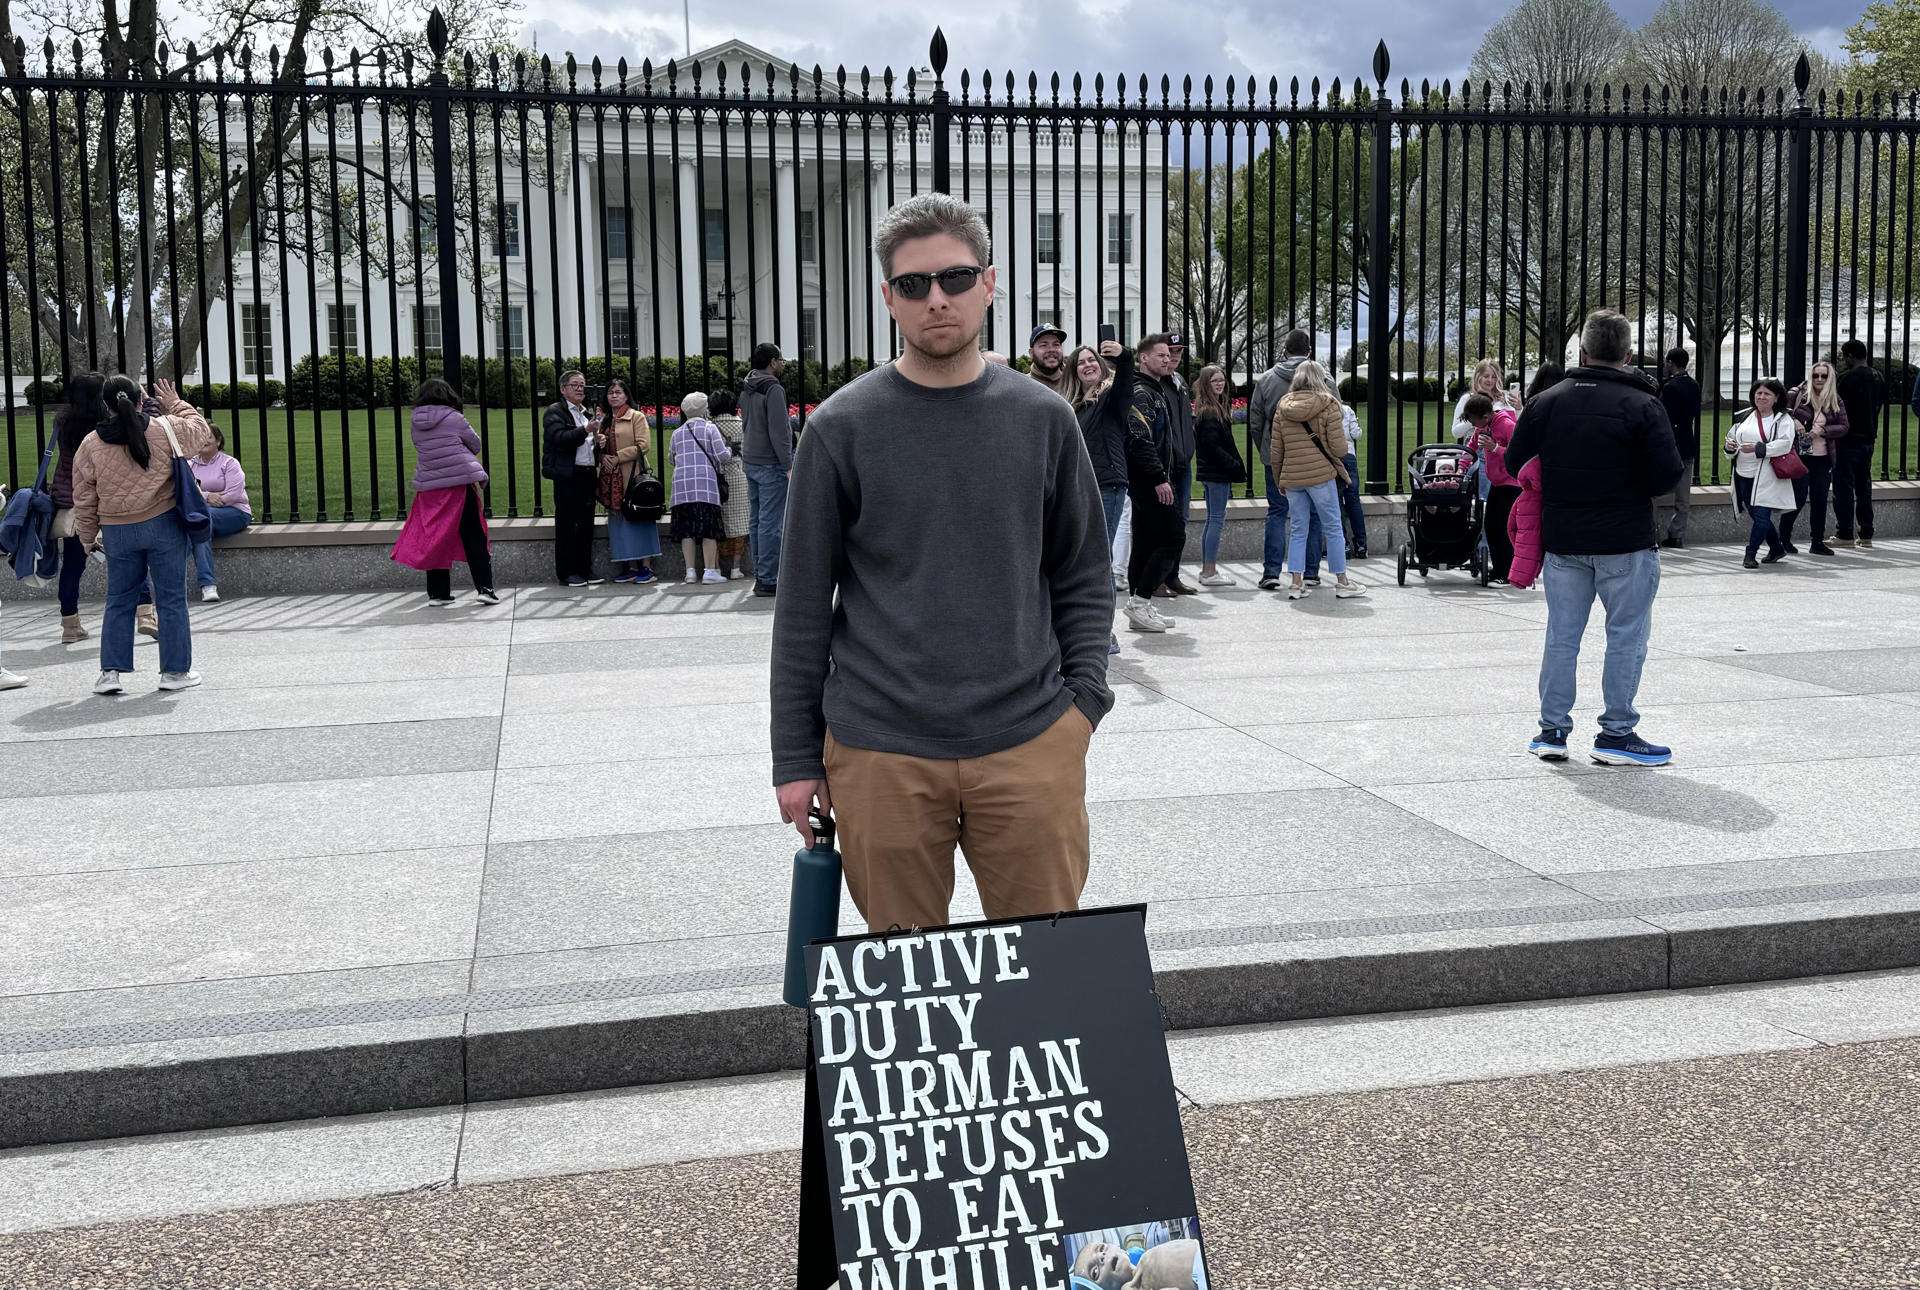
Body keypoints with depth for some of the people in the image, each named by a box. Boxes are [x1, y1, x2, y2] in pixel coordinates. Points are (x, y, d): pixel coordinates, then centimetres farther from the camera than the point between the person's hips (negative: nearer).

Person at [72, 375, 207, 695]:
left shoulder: (90, 444, -2)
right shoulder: (165, 430, -8)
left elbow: (84, 499, 5)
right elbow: (199, 429, 13)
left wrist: (88, 536, 18)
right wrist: (176, 405, 26)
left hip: (117, 533, 2)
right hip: (164, 525, -1)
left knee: (119, 602, 14)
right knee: (172, 600, 7)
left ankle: (111, 671, 10)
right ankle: (175, 671, 11)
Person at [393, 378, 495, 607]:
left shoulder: (416, 423, 6)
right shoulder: (454, 418, -5)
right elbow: (475, 445, 4)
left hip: (429, 488, 4)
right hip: (461, 484, -4)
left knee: (434, 539, 10)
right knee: (474, 539, 3)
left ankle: (437, 593, 11)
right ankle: (484, 588, -1)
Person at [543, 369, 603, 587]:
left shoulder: (588, 413, 21)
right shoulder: (555, 411, -1)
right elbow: (560, 438, -17)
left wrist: (598, 441, 7)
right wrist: (586, 430, -27)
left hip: (588, 474, 7)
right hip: (568, 476, -7)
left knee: (586, 524, 8)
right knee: (567, 524, -3)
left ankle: (585, 569, 14)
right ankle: (566, 573, 0)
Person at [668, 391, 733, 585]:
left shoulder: (677, 433, 14)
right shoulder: (709, 428, 2)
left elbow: (672, 458, 21)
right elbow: (722, 456, -4)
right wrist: (730, 452, 17)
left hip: (682, 485, 4)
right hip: (705, 483, -4)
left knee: (686, 528, 4)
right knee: (709, 528, -2)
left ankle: (691, 571, 1)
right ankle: (710, 571, -7)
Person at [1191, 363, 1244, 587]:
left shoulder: (1220, 407, 15)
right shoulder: (1210, 412, -15)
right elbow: (1212, 445, -20)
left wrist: (1235, 465, 10)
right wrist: (1235, 466, -16)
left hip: (1209, 472, 10)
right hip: (1218, 473, -10)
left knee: (1213, 520, 14)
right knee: (1217, 520, -6)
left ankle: (1206, 569, 20)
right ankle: (1210, 572, -5)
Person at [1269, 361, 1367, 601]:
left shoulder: (1283, 407, 6)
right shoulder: (1328, 404, -5)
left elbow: (1275, 451, 8)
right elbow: (1338, 448, -9)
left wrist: (1278, 478, 19)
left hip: (1291, 477, 4)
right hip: (1321, 474, -4)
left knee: (1297, 530, 10)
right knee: (1333, 528, 5)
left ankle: (1296, 584, 7)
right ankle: (1342, 582, 10)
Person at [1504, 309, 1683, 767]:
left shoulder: (1545, 402, 1)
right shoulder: (1642, 405, -10)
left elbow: (1515, 464, 6)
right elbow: (1667, 476, -12)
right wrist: (1631, 485, 9)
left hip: (1561, 541, 4)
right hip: (1625, 544, -4)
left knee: (1561, 636, 11)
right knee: (1626, 636, 6)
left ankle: (1552, 730, 15)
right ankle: (1616, 734, 8)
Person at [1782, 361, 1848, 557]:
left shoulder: (1836, 402, 6)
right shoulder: (1798, 394, -3)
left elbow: (1844, 427, 0)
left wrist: (1823, 430, -15)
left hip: (1823, 459, 3)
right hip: (1800, 456, -3)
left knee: (1820, 500, 5)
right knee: (1799, 498, -6)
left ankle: (1818, 542, 15)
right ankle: (1784, 538, 11)